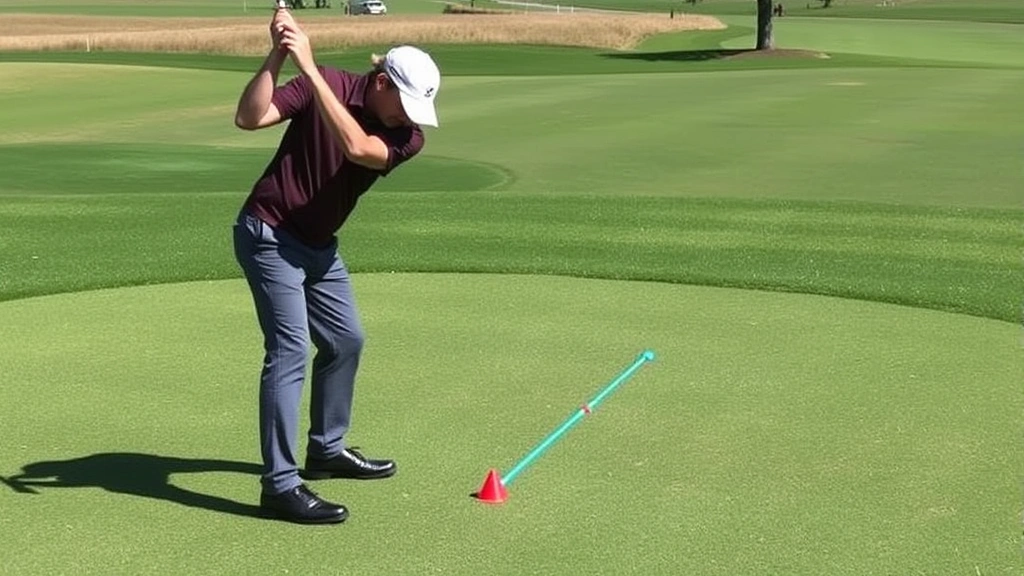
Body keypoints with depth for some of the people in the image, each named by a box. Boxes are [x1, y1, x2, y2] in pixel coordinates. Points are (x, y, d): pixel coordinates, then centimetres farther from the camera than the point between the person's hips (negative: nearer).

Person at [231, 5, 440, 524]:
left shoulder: (408, 136, -8)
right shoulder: (325, 84, -16)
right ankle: (279, 486, -14)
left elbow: (357, 147, -29)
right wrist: (277, 56, -37)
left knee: (345, 340, 17)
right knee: (290, 349, -15)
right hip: (268, 233, -7)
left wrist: (310, 67, -35)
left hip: (318, 244, 7)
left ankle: (327, 451, 35)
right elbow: (249, 118, -25)